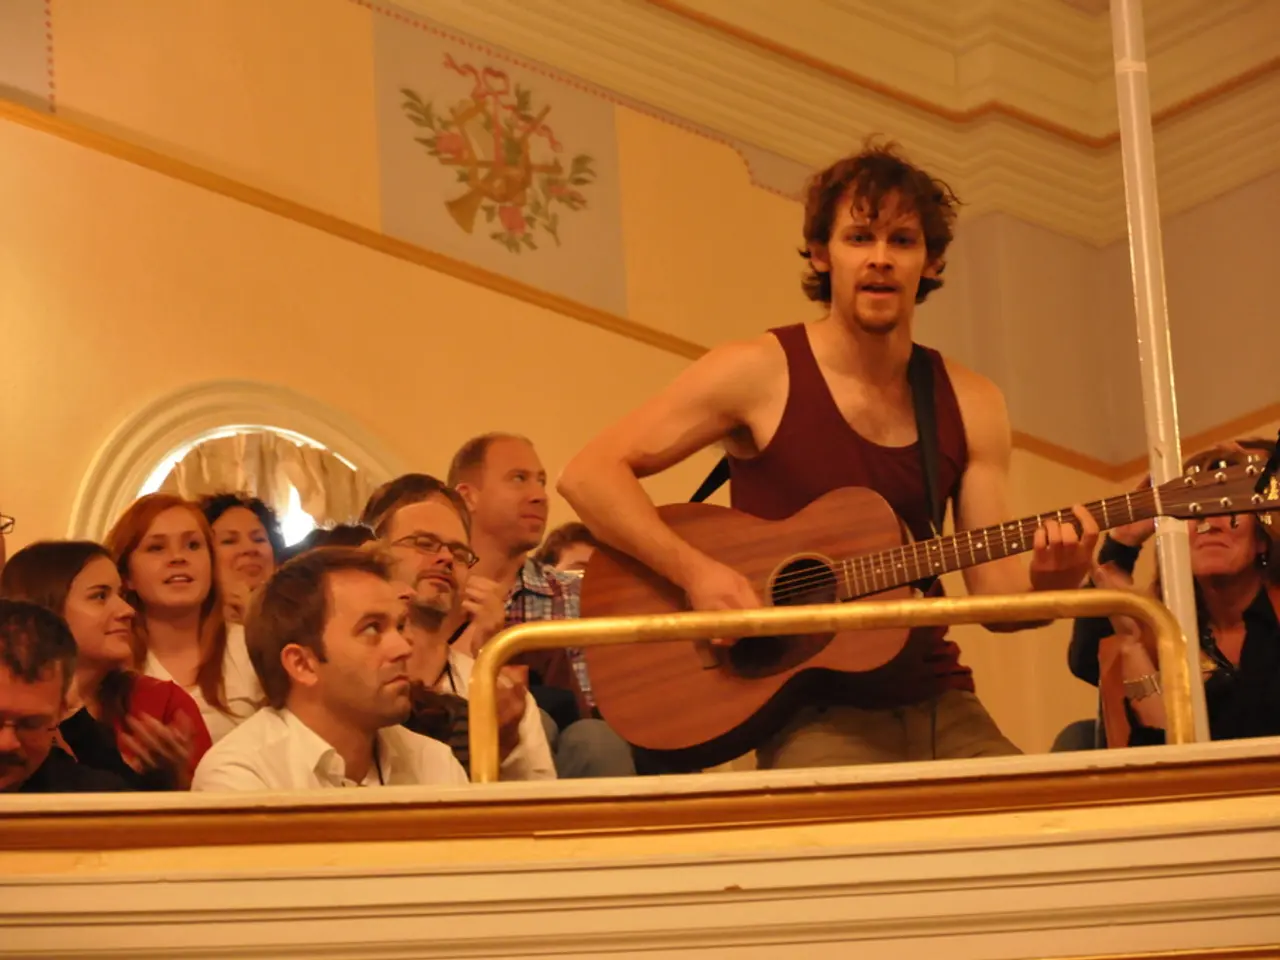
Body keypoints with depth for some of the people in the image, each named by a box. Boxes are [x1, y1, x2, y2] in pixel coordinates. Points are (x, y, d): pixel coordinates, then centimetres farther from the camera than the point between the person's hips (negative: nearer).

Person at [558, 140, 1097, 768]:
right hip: (813, 715, -5)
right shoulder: (761, 374, -4)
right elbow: (589, 476, -7)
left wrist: (1047, 584, -17)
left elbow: (994, 594, 5)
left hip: (939, 708, 5)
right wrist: (694, 570, -20)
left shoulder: (969, 404, 8)